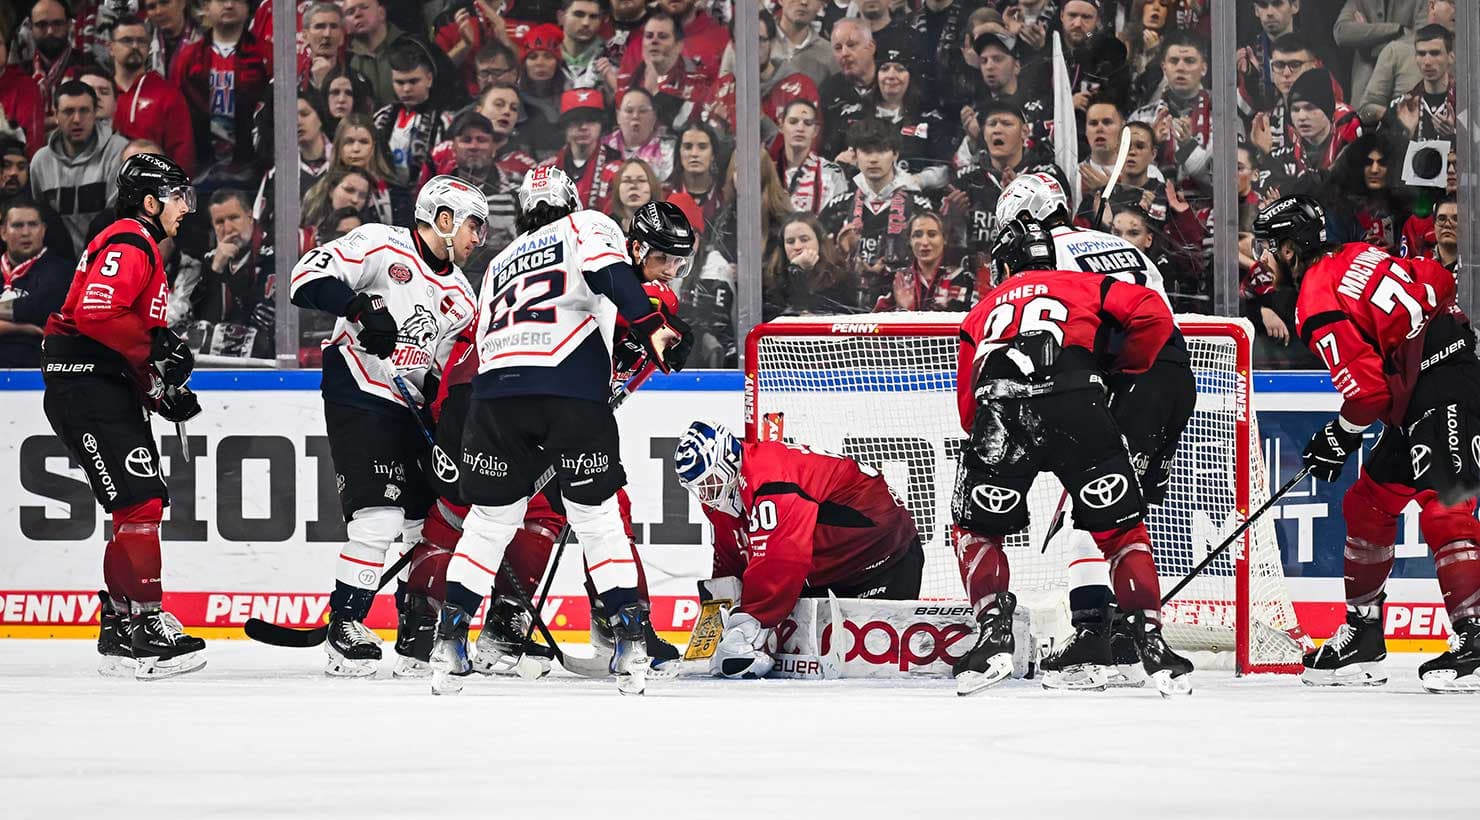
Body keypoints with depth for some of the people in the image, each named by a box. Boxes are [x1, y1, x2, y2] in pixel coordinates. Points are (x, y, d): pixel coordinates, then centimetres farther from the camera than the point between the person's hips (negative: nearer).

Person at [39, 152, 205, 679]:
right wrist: (155, 346, -22)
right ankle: (146, 627, -17)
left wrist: (164, 390, 15)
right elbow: (96, 311, -26)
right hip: (85, 384, -11)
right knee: (139, 502, -15)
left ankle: (120, 627, 20)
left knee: (144, 504, 14)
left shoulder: (142, 248, 24)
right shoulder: (129, 243, -11)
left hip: (110, 388, 11)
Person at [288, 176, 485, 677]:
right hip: (358, 400, -9)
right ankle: (345, 627, -10)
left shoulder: (460, 296, 16)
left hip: (410, 410, 9)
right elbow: (310, 276, -17)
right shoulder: (382, 247, -7)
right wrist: (360, 306, -31)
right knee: (379, 517, -18)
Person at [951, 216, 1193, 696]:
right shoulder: (1083, 285, 30)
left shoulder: (981, 313, 34)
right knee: (1121, 529, 14)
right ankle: (1150, 643, 3)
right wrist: (1123, 370, 28)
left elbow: (968, 409, 29)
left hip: (998, 411, 1)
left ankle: (994, 637, 5)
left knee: (975, 529, 21)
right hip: (1077, 406, -1)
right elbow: (1151, 314, 15)